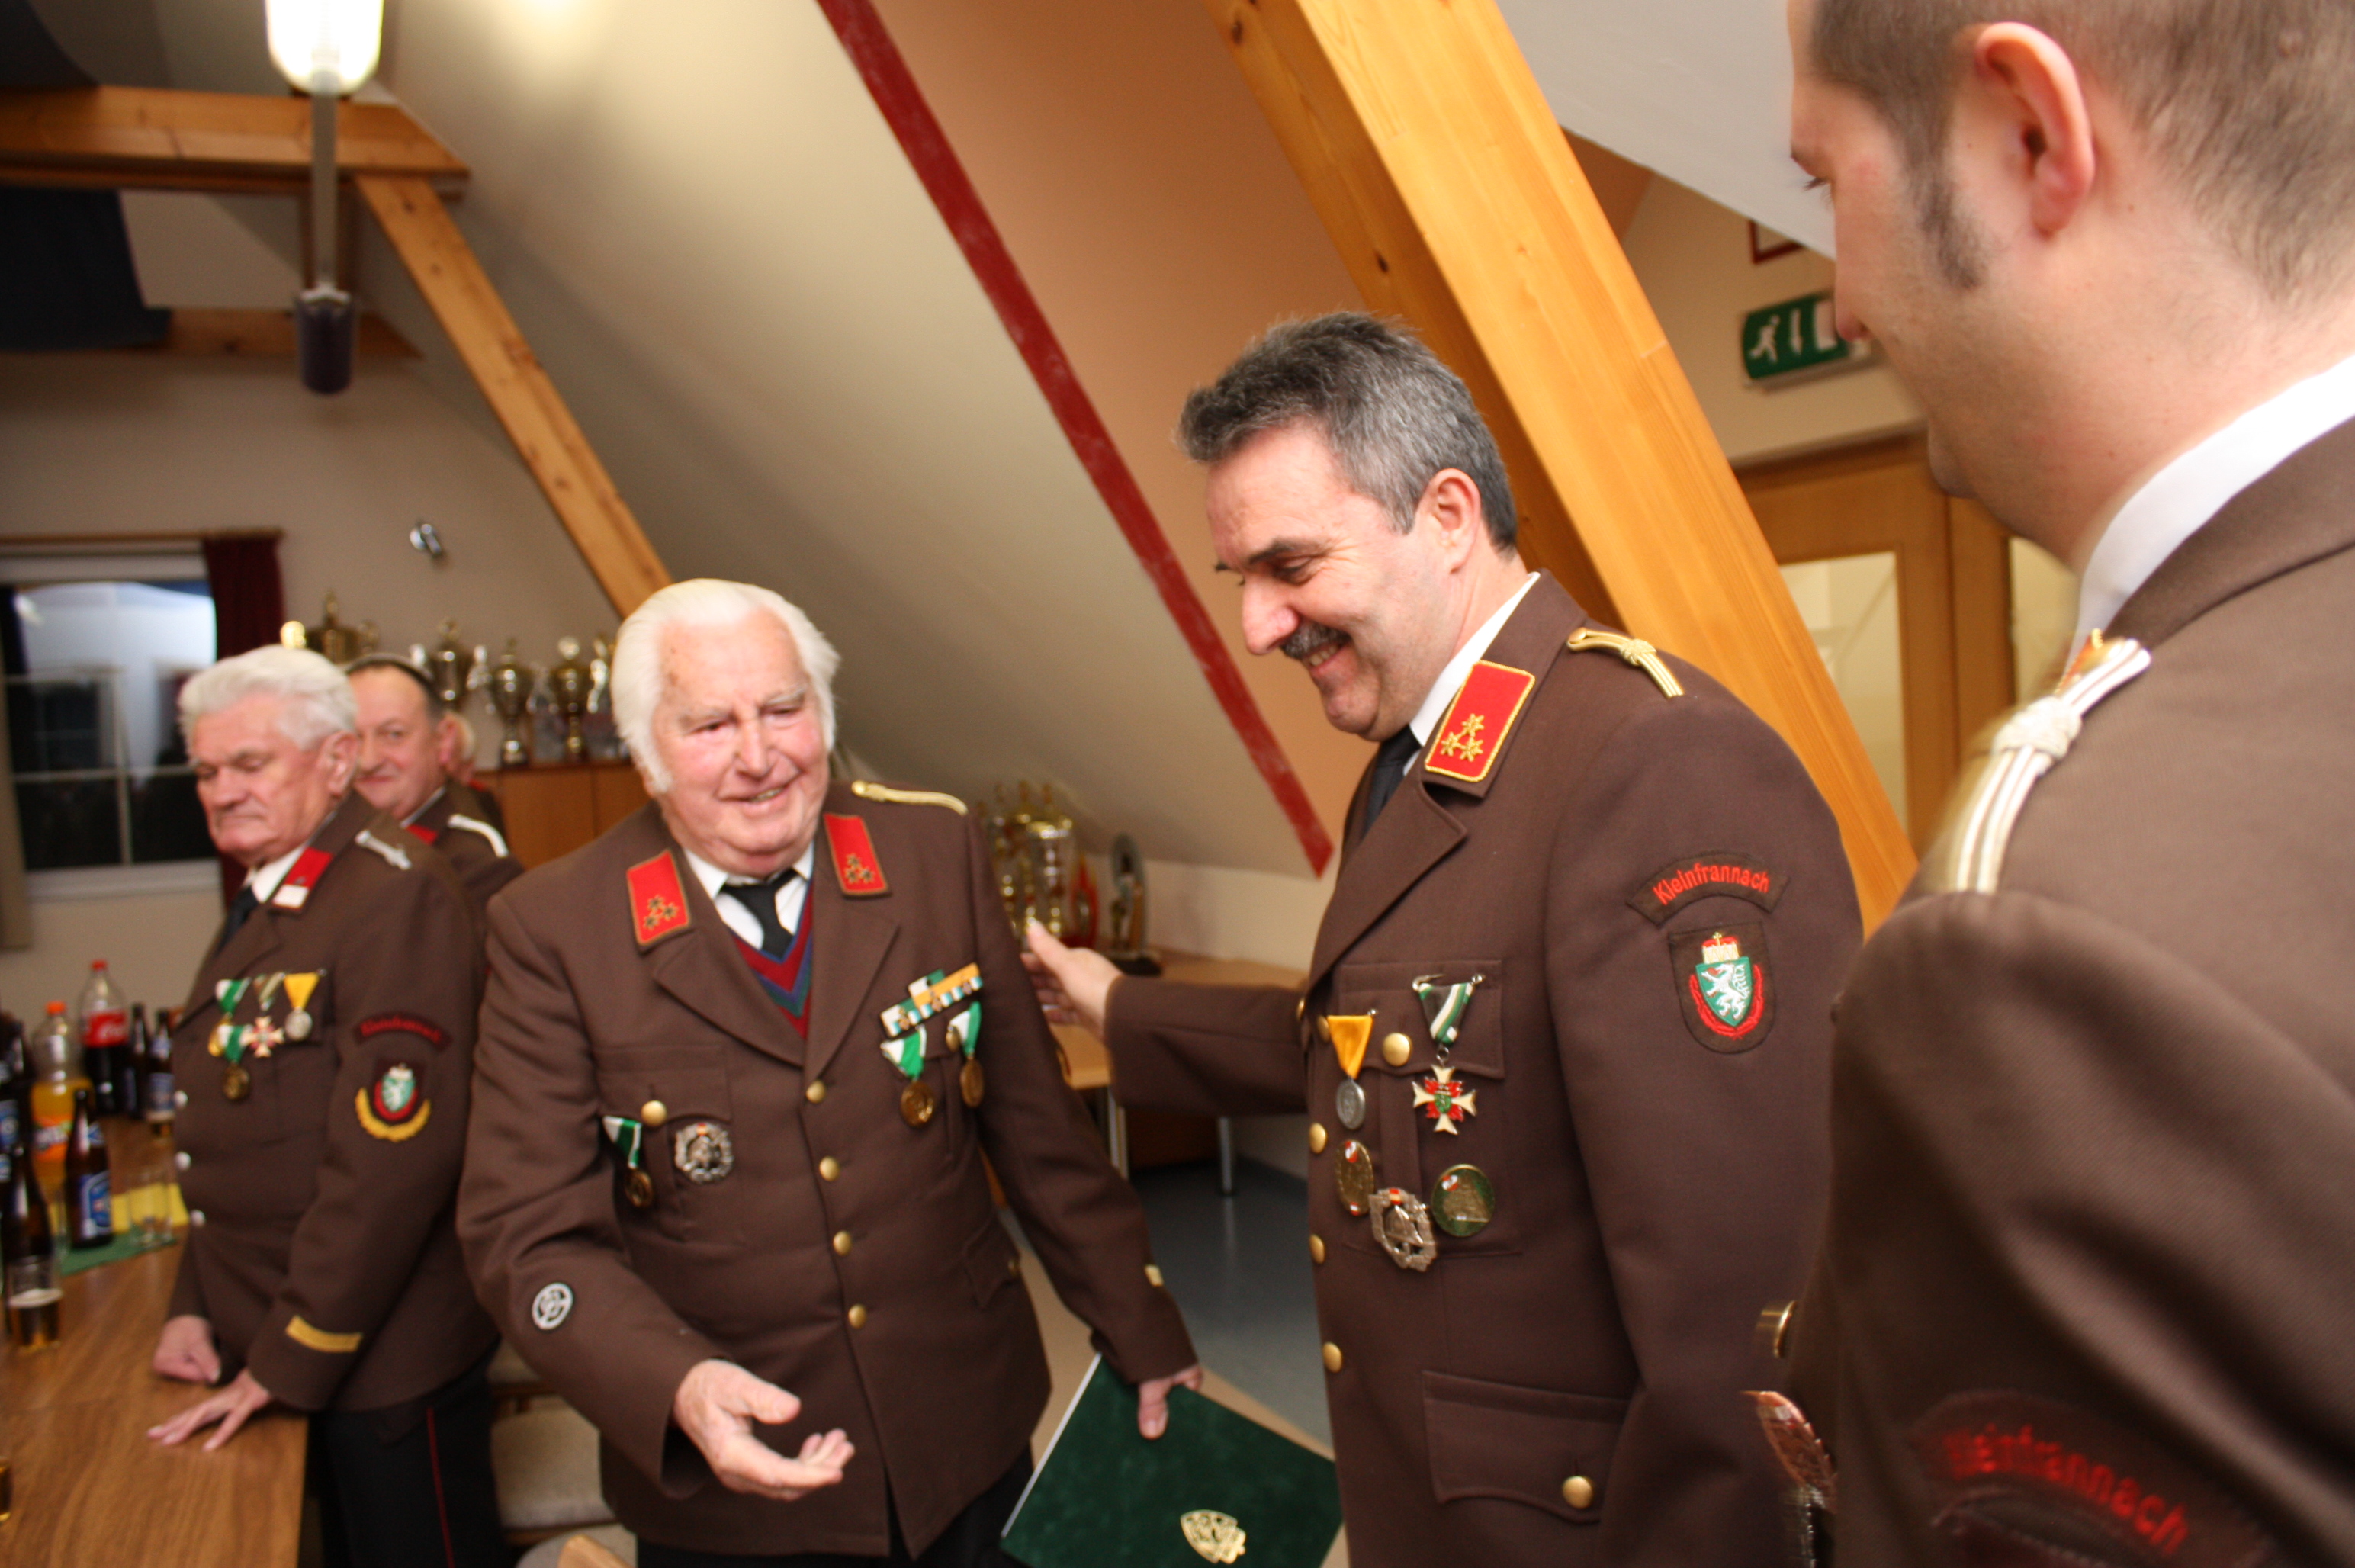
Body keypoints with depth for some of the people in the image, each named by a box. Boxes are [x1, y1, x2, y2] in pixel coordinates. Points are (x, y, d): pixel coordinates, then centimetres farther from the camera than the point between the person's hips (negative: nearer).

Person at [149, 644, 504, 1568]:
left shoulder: (396, 899, -20)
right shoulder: (261, 906, 11)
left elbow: (396, 1155, -24)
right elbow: (229, 1140, 18)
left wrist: (286, 1361, -18)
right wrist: (194, 1307, 10)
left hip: (386, 1362, -8)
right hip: (266, 1345, 9)